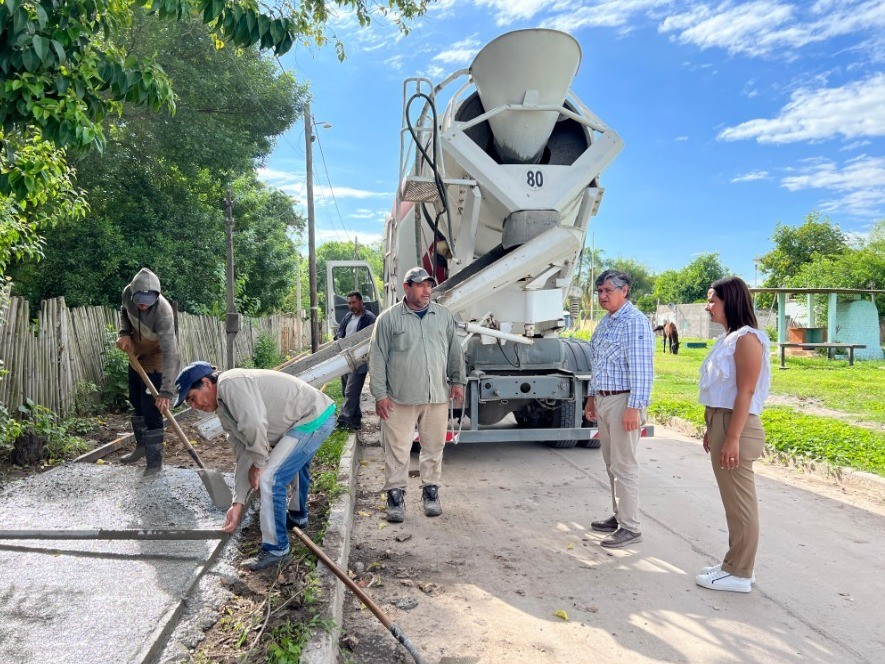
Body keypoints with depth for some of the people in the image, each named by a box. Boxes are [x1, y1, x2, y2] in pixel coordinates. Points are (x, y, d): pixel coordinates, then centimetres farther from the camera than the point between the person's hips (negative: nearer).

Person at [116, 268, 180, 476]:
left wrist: (166, 391, -45)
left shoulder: (163, 312, -38)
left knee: (151, 409, -9)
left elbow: (170, 353, -41)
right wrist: (124, 332, -15)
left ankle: (155, 460, 3)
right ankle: (142, 446, 39)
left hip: (156, 358, -7)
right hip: (137, 353, 7)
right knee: (136, 402, 19)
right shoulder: (128, 293, -21)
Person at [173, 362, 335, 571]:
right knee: (295, 463, 35)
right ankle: (297, 516, 59)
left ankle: (276, 550, 2)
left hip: (315, 418, -11)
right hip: (309, 417, 11)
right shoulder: (225, 412, 12)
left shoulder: (231, 383, -18)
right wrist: (238, 503, 5)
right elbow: (243, 454, 10)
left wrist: (258, 463, -15)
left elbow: (254, 425, -32)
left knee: (269, 478, -13)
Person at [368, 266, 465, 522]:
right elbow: (377, 358, -1)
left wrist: (457, 381, 11)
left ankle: (431, 491, 26)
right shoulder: (389, 318, 0)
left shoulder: (444, 315, 11)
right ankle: (395, 496, 13)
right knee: (397, 450, 2)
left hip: (438, 397, 3)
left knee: (434, 448, 11)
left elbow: (454, 350, 17)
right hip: (401, 399, -3)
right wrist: (380, 394, -5)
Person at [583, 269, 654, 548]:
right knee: (611, 464, 16)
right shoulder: (605, 322, 15)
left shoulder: (635, 322, -14)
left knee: (623, 466, -4)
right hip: (603, 400, 9)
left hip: (623, 402, -9)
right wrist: (591, 397, 22)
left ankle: (630, 528, 5)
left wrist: (633, 408, -24)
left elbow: (642, 369, -20)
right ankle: (619, 516, 27)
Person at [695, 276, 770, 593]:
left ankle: (739, 574, 10)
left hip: (735, 427, -10)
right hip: (721, 423, 10)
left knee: (740, 502, 0)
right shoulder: (728, 338, 15)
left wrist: (732, 438, -22)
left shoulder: (747, 338, -14)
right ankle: (734, 564, 26)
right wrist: (711, 429, 19)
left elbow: (746, 392, -19)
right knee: (732, 501, 16)